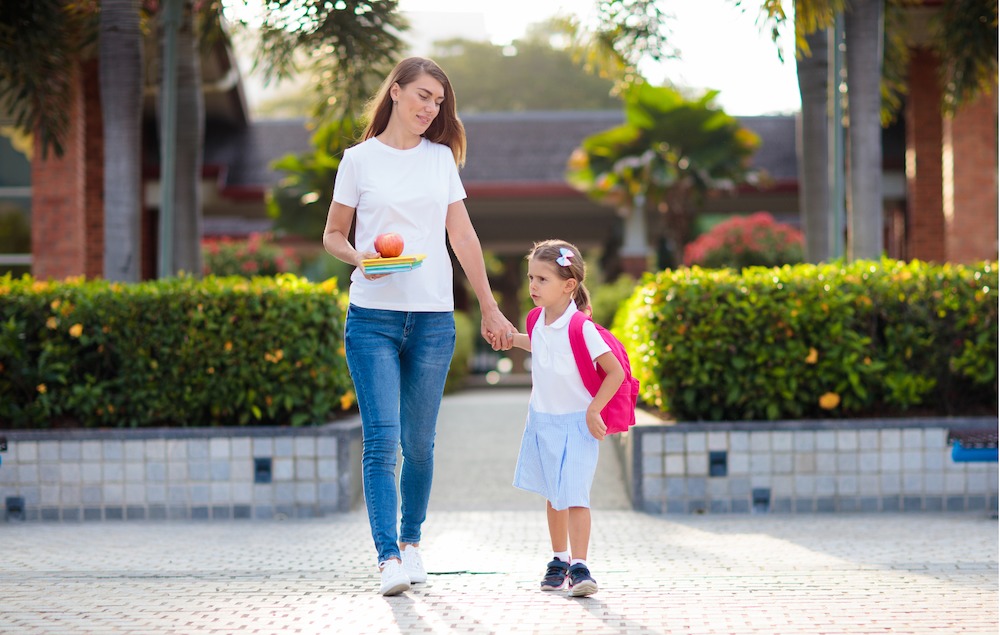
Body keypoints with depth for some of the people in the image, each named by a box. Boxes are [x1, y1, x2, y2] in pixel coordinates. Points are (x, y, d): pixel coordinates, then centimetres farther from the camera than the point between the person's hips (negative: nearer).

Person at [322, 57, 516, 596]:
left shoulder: (441, 157, 11)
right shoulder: (360, 159, 3)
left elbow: (462, 236, 13)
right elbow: (332, 234, 9)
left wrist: (490, 309, 14)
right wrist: (360, 257, -13)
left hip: (433, 319, 3)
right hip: (373, 316, -3)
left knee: (419, 443, 7)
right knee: (381, 440, -11)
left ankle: (411, 541, 23)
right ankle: (389, 558, -13)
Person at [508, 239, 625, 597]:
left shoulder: (581, 328, -20)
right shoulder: (539, 322, 1)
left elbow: (615, 371, -17)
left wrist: (593, 410, -19)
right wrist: (514, 339, 18)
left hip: (575, 423, -7)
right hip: (542, 420, 7)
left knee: (574, 496, -14)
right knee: (552, 496, 16)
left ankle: (579, 567, -15)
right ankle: (559, 559, 28)